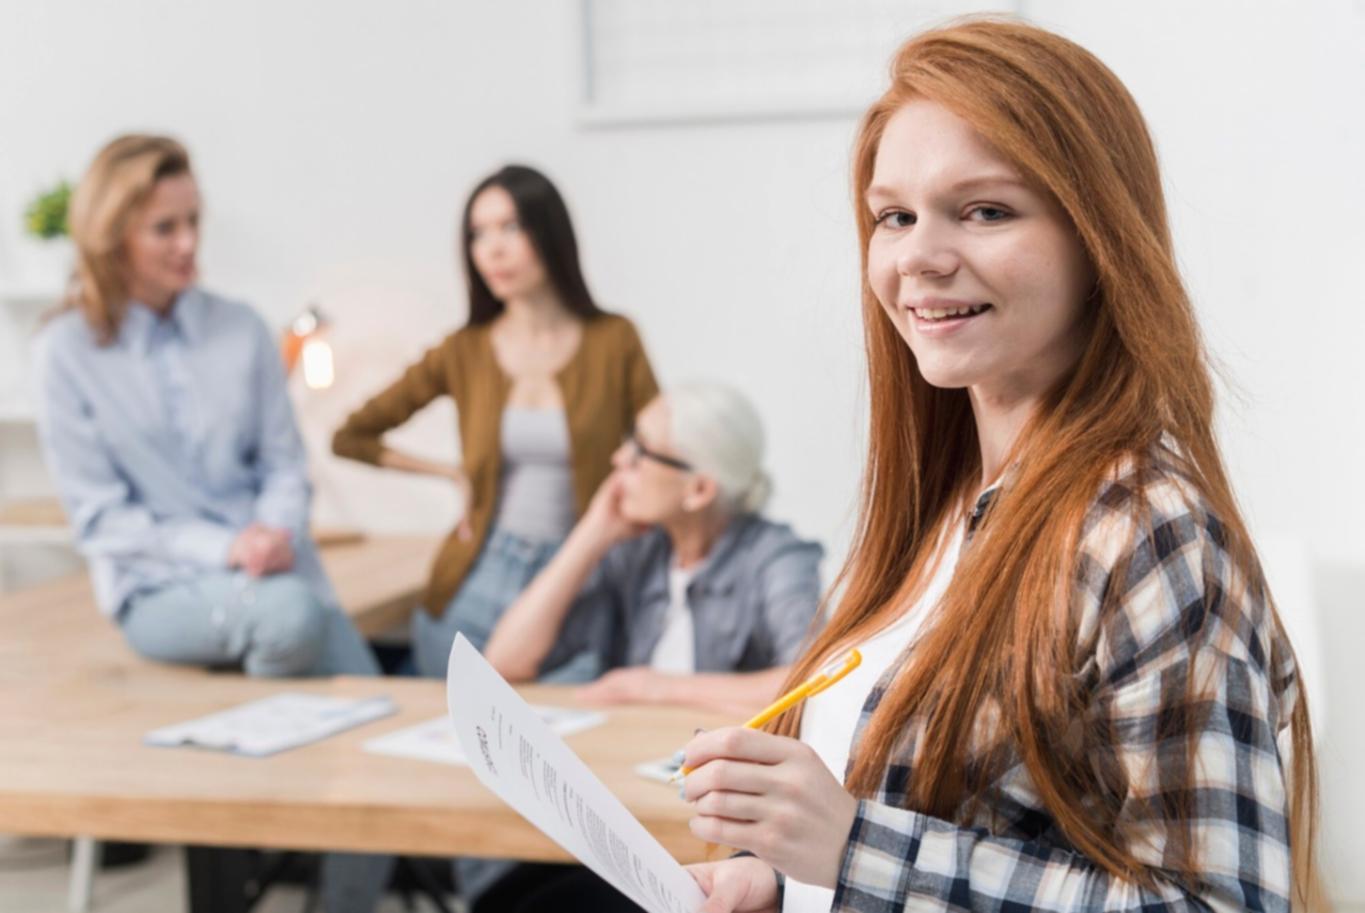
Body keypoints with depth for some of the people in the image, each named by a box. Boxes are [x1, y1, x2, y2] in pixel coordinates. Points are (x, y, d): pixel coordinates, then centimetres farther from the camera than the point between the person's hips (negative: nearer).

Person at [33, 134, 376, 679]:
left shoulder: (242, 330, 7)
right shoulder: (66, 352, -2)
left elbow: (285, 464, 9)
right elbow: (99, 517, -3)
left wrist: (278, 532, -14)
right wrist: (223, 548, -16)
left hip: (273, 570, 3)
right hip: (157, 588, -3)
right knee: (290, 609, -33)